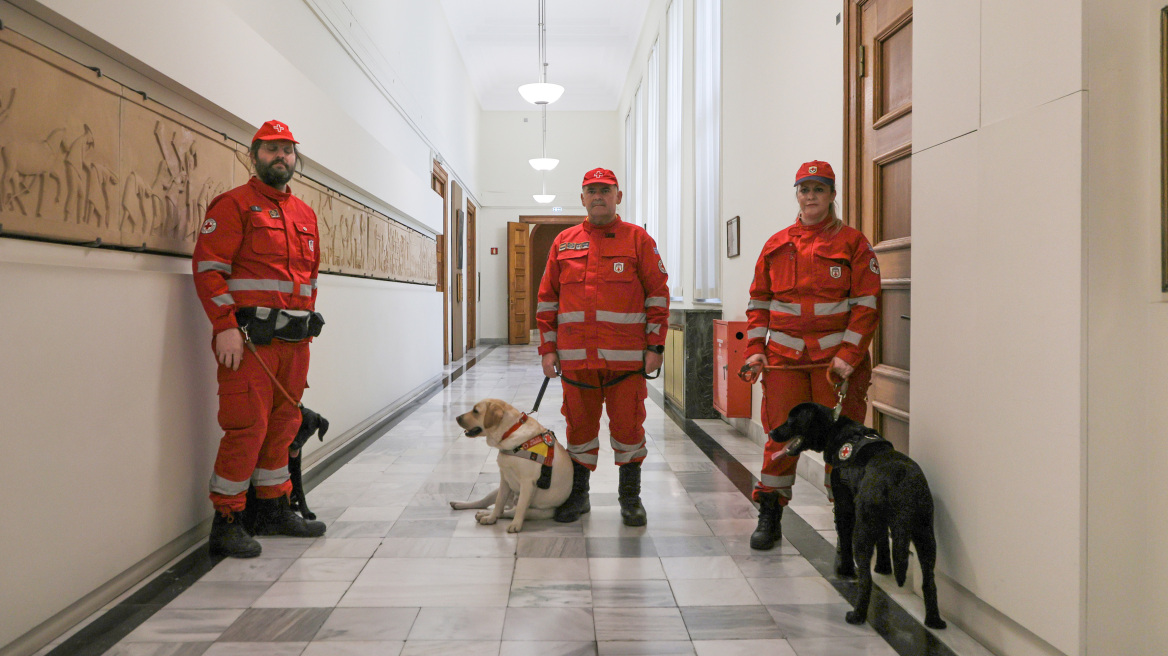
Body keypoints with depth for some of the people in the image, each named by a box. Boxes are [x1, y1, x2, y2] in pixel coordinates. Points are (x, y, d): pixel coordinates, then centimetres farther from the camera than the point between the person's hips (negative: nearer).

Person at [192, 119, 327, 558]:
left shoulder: (306, 214, 18)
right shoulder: (234, 205, -3)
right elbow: (208, 265, -11)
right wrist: (225, 327, -17)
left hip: (295, 339, 7)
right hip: (249, 339, -7)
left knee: (284, 423, 13)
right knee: (248, 426, -8)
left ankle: (274, 510, 26)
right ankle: (226, 522, 5)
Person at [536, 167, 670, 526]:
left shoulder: (638, 240, 4)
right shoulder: (563, 242, 12)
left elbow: (658, 294, 2)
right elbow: (547, 298, 13)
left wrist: (655, 346, -4)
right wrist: (548, 347, 7)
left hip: (626, 358, -2)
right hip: (575, 357, 2)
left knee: (628, 426, 4)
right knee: (579, 426, 10)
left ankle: (630, 497, 21)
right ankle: (577, 496, 25)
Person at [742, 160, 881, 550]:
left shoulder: (853, 242, 3)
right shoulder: (776, 245, 12)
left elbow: (866, 303, -2)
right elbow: (759, 301, 14)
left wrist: (848, 355, -10)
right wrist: (755, 349, 3)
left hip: (837, 359, -2)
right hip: (784, 356, 2)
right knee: (781, 435, 2)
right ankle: (769, 517, 14)